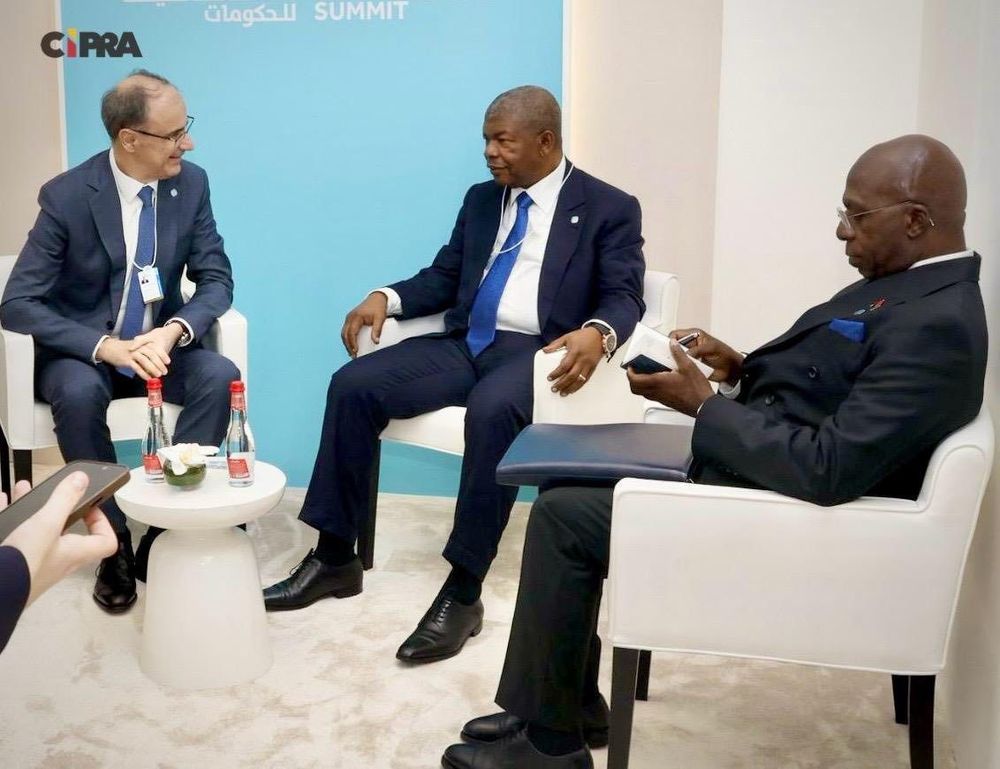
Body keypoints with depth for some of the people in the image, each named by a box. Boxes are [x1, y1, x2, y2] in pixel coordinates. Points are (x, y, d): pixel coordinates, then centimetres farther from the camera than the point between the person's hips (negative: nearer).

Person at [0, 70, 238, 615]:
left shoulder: (191, 184, -6)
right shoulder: (66, 196, -16)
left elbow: (216, 280, -4)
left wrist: (172, 331, -27)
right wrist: (106, 346, -33)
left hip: (158, 345, 3)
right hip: (83, 351, -2)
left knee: (220, 377, -28)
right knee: (79, 392, -36)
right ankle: (115, 542, -16)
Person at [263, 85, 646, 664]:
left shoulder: (610, 208, 3)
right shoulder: (481, 199, 19)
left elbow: (624, 297, -8)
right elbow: (444, 277, 19)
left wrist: (597, 332, -31)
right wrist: (387, 297, -1)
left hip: (536, 351, -5)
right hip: (464, 344, 6)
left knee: (492, 409, -39)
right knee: (353, 385, -16)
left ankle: (463, 591, -29)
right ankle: (335, 558, -6)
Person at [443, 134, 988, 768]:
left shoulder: (937, 324, -24)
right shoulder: (905, 284, 8)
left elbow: (830, 469, -30)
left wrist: (705, 405, -20)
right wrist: (741, 368, 0)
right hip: (746, 473, 11)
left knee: (563, 515, -10)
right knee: (573, 490, 11)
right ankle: (568, 702, 21)